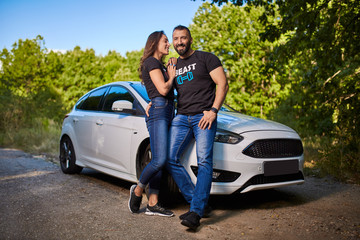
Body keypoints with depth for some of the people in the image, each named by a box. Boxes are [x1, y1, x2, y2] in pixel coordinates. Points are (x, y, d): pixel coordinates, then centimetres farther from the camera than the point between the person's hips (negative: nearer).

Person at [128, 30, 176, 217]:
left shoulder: (160, 65, 26)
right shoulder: (152, 62, -3)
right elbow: (163, 89, -12)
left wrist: (171, 75, 16)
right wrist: (171, 77, 5)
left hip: (167, 114, 9)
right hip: (158, 111, -9)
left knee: (159, 161, 4)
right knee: (160, 160, -16)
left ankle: (153, 204, 6)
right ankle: (138, 189, 5)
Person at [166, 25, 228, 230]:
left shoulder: (206, 58, 6)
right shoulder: (173, 65, 22)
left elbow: (222, 84, -2)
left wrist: (213, 110, -14)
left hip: (204, 116, -5)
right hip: (181, 117, 5)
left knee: (204, 161, -18)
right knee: (171, 159, -8)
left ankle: (196, 211, -20)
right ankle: (196, 201, 0)